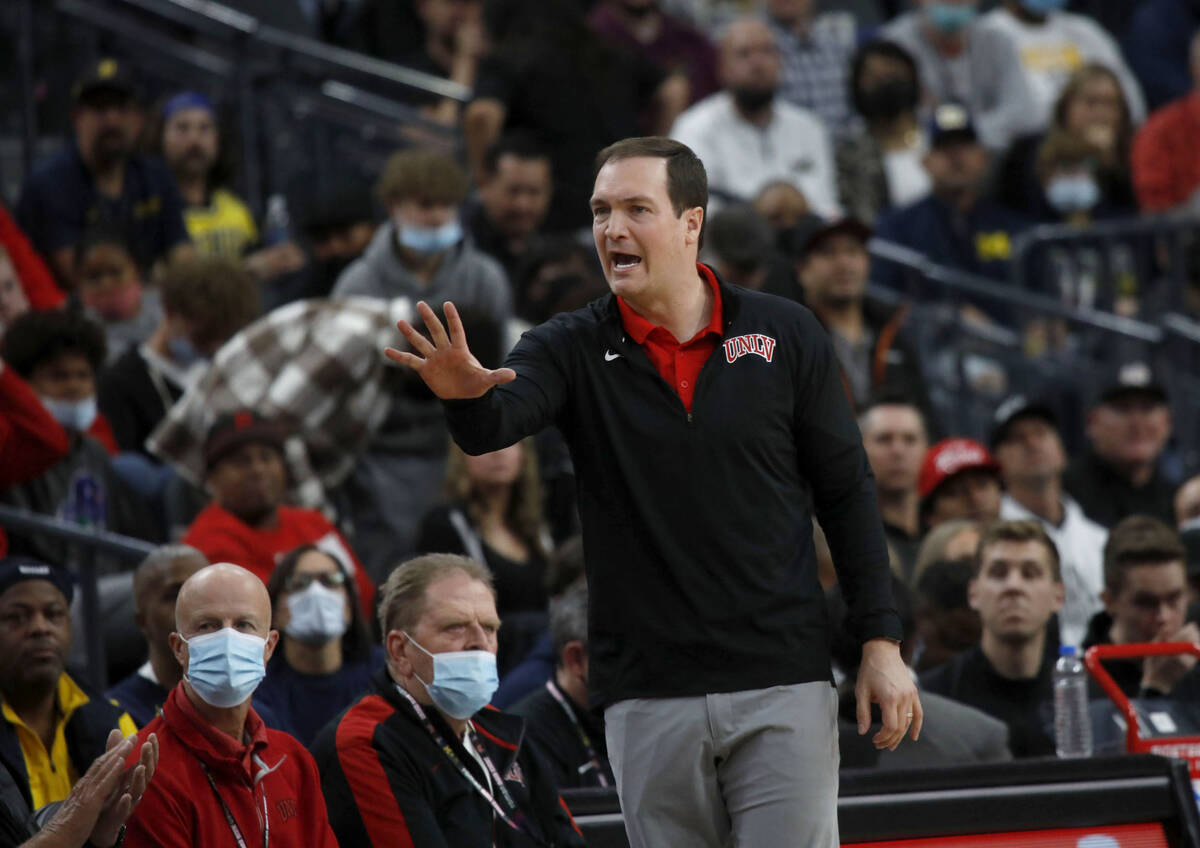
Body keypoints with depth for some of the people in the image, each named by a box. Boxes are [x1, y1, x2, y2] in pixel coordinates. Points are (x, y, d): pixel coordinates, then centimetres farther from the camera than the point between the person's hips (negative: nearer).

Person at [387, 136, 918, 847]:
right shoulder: (574, 349, 2)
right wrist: (466, 395, -42)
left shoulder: (787, 336, 2)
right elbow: (495, 425, -18)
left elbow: (846, 491, 6)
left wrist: (882, 642, 2)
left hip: (782, 683, -1)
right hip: (648, 700, 1)